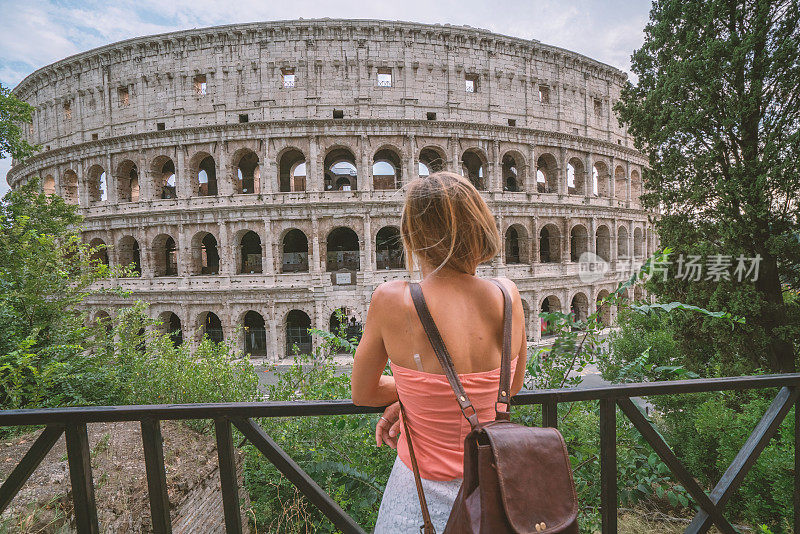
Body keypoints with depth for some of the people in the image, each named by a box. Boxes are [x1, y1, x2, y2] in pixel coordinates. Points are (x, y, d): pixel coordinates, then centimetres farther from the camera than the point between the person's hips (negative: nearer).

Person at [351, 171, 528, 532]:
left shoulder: (391, 300, -24)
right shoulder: (507, 296, -14)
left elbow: (361, 394, -7)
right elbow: (513, 385, 3)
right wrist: (415, 399, -3)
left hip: (427, 495, -3)